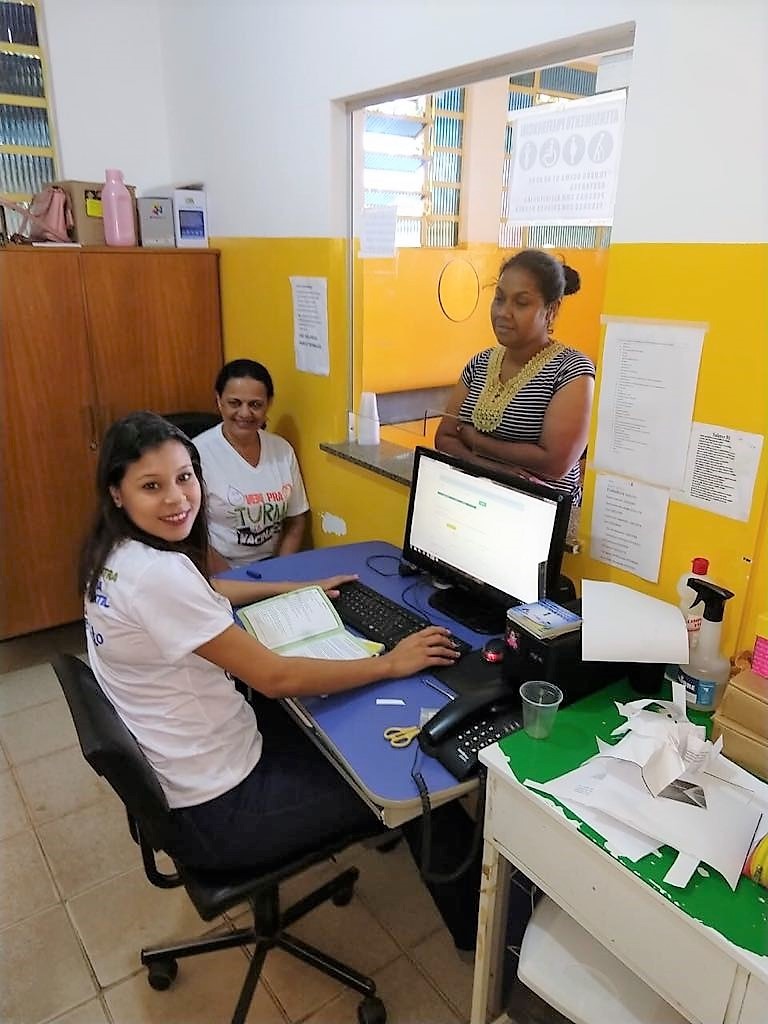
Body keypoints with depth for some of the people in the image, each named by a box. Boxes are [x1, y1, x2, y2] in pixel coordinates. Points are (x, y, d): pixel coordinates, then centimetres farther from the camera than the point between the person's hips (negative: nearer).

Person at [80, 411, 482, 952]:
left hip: (176, 766, 9)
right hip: (214, 812, -9)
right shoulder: (157, 574, -32)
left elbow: (204, 593, 18)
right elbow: (275, 677, -28)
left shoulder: (117, 553, -1)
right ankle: (478, 929, 25)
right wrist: (391, 664, -17)